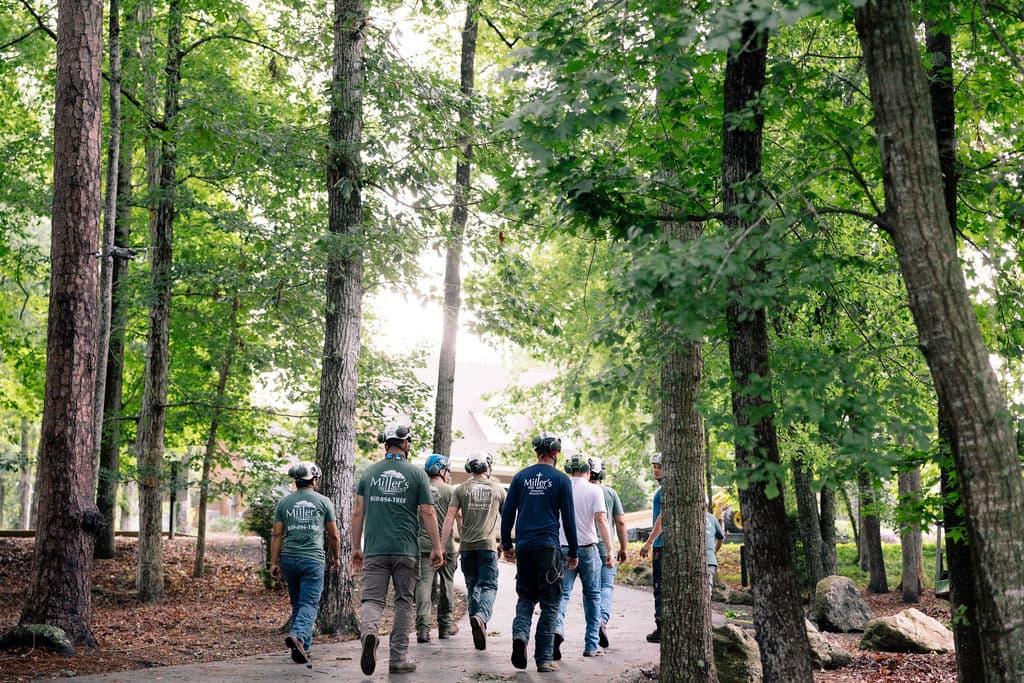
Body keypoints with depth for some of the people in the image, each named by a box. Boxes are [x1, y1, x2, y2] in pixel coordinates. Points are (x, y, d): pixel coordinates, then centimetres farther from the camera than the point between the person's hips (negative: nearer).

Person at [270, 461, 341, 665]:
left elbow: (277, 535, 3)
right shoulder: (323, 502, 2)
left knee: (297, 604, 13)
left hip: (289, 558, 3)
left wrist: (274, 562, 5)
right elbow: (334, 535, 6)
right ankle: (297, 635, -29)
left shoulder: (284, 503, 7)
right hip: (313, 559, -3)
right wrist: (336, 557, 20)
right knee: (310, 604, -4)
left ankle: (304, 648, 15)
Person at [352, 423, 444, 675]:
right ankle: (398, 658, 9)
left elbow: (358, 513, 7)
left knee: (372, 599, 0)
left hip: (374, 550, 1)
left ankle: (368, 631, -31)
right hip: (406, 550, -1)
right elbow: (428, 513, -2)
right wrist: (437, 547, 4)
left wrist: (356, 547, 14)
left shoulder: (370, 472, 8)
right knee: (404, 603, 9)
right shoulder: (416, 473, 1)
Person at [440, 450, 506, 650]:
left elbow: (450, 518, -3)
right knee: (489, 586, -3)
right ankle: (481, 616, -31)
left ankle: (478, 632, 15)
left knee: (472, 587, 13)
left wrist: (442, 547, -3)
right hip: (488, 546, -2)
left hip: (467, 546, 2)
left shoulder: (461, 489, 6)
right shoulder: (498, 489, 6)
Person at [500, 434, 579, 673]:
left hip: (523, 546, 3)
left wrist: (506, 545, 16)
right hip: (549, 547, -3)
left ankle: (520, 633, -12)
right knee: (550, 603, 4)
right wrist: (573, 552, 7)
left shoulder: (521, 477, 6)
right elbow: (569, 518, 0)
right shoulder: (561, 480, -2)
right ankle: (543, 658, 1)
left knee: (526, 596, 16)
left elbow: (508, 512, 8)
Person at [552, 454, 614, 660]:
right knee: (592, 596, 9)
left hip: (563, 549, 2)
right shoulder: (594, 490, -3)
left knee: (562, 593, 2)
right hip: (588, 549, -2)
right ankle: (591, 646, 12)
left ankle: (557, 628, -25)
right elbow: (601, 521, -10)